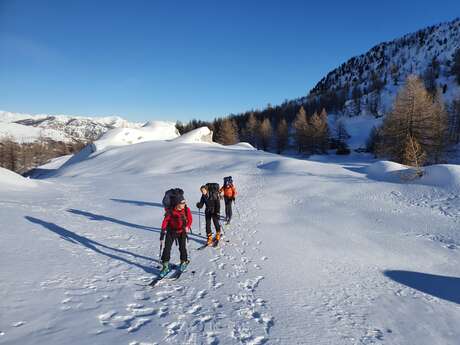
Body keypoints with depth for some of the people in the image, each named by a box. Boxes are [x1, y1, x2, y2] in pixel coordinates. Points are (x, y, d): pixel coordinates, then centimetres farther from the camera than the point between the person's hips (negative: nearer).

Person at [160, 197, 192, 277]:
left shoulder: (186, 210, -13)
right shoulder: (170, 211, -18)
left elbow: (190, 219, -1)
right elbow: (165, 220, -10)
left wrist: (187, 226, -17)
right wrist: (163, 229, -18)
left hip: (182, 231, 1)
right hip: (171, 231, -1)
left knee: (182, 247, 5)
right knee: (167, 248, -5)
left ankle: (184, 262, 31)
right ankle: (165, 266, 5)